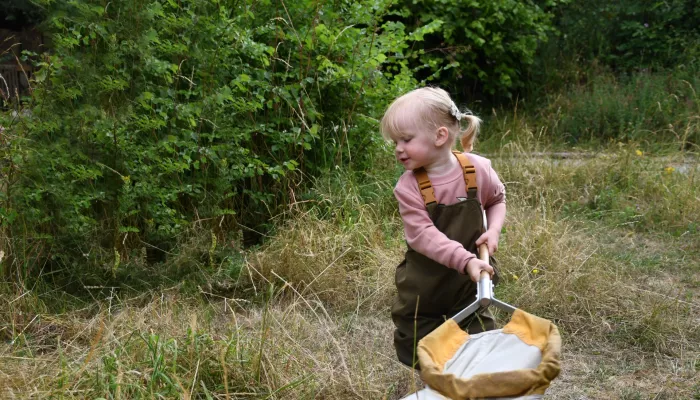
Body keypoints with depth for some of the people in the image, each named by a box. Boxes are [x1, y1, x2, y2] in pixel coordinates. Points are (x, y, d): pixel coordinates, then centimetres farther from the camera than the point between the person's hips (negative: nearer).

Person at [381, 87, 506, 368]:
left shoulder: (477, 169, -13)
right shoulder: (408, 187, -20)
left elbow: (497, 199, 8)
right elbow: (424, 236, -28)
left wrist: (493, 230, -11)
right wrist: (466, 260, -40)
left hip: (468, 282, 1)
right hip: (423, 284, -1)